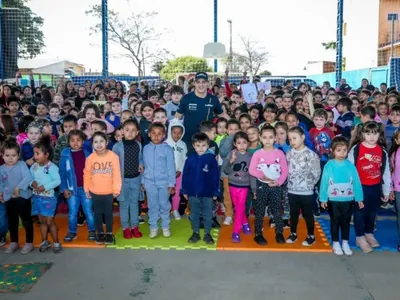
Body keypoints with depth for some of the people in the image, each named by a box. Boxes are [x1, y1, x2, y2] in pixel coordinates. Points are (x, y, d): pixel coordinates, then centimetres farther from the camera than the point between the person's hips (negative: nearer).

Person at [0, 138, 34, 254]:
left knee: (26, 220, 3)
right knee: (12, 221, 17)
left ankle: (29, 243, 16)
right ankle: (14, 242, 32)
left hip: (23, 197, -5)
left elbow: (28, 178, -23)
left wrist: (18, 188, -32)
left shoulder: (22, 165, -11)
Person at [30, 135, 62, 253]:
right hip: (36, 197, 6)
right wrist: (32, 183, -13)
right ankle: (44, 241, 29)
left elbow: (57, 181, -21)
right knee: (42, 221, 16)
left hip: (48, 198, -6)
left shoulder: (51, 167, -17)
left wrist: (44, 187, -24)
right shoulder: (33, 166, 1)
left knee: (49, 221, 0)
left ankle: (56, 242, 13)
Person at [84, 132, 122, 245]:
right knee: (98, 213, 15)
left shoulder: (113, 156, -12)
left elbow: (117, 174, -9)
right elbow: (87, 174, 2)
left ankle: (109, 233, 28)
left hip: (109, 192, -1)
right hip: (95, 192, 2)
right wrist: (86, 189, 4)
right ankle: (100, 233, 30)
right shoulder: (90, 158, -6)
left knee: (108, 213, 12)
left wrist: (116, 189, -8)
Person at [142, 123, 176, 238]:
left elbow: (171, 167, -7)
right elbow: (144, 166, 10)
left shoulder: (167, 149, -8)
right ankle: (153, 227, 23)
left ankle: (165, 227, 24)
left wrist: (171, 184, -8)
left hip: (164, 182, -2)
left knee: (164, 205, 9)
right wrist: (143, 181, 11)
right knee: (152, 206, 11)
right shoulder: (146, 148, 2)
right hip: (150, 182, 2)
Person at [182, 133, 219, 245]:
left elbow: (215, 176, -5)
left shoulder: (211, 158, -9)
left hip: (207, 193, -2)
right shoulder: (190, 159, -5)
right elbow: (185, 175, 1)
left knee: (207, 215, 10)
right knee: (194, 215, 14)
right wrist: (185, 191, 1)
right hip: (193, 193, 2)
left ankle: (207, 234, 25)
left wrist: (215, 192, -4)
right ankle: (196, 233, 29)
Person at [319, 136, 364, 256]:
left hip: (348, 200, 2)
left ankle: (345, 243, 30)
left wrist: (359, 198, 0)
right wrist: (323, 198, -6)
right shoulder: (329, 165, -10)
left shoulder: (350, 165, -5)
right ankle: (335, 243, 27)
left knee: (346, 221, 14)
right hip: (333, 200, -1)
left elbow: (356, 182, -1)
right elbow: (324, 182, -6)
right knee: (335, 221, 12)